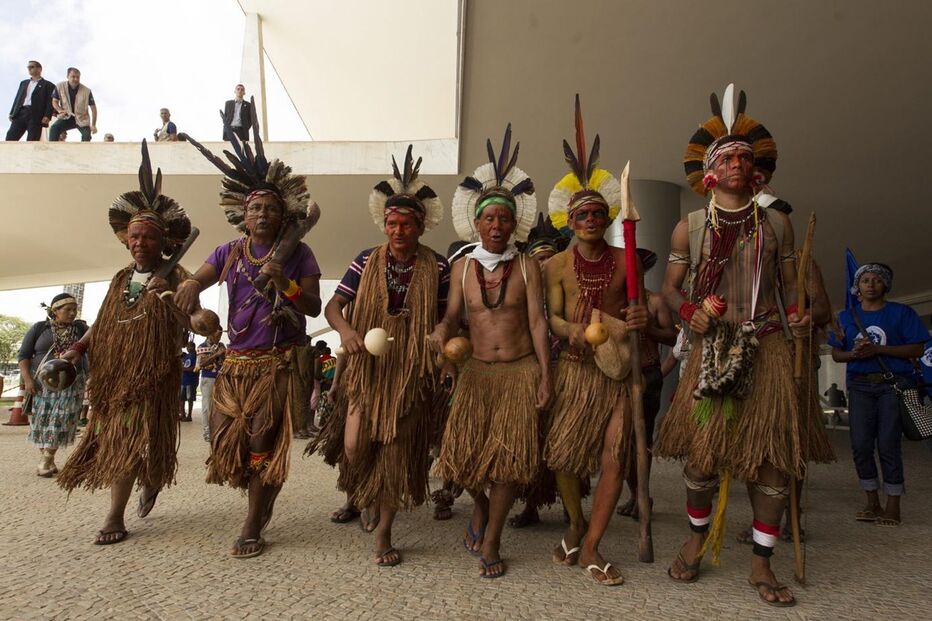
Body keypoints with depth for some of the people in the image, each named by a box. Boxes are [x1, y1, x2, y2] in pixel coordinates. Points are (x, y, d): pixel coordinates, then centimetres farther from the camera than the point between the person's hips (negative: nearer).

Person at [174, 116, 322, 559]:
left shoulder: (298, 254, -1)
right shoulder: (229, 252, 9)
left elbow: (314, 307, -7)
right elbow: (197, 279, -5)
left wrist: (283, 282, -23)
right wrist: (191, 285, -29)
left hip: (278, 364, -4)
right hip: (235, 362, 4)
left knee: (264, 444, 0)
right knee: (227, 440, 7)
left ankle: (252, 528, 15)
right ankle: (260, 497, 35)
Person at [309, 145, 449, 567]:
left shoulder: (436, 268, -3)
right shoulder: (366, 262, -1)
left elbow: (444, 318, 5)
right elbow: (333, 306, -1)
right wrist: (346, 330, -21)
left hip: (411, 370, -1)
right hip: (366, 364, 1)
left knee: (397, 450, 6)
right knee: (355, 448, -5)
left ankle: (383, 534, 24)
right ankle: (367, 497, 32)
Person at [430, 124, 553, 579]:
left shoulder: (527, 267, 0)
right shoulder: (463, 268, 6)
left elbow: (537, 322, -3)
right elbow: (452, 316, 3)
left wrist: (546, 378, -7)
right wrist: (441, 332, -21)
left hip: (521, 370, -1)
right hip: (477, 370, 1)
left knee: (509, 454, -3)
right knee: (463, 450, -7)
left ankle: (491, 541, 17)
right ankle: (480, 505, 29)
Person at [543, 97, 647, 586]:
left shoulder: (624, 261, 5)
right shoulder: (558, 265, 2)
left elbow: (635, 306, 14)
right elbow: (552, 316, 2)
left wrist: (637, 318, -9)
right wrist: (572, 331, -19)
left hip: (618, 366, 1)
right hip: (576, 366, 0)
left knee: (614, 458, -4)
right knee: (563, 455, 0)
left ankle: (590, 547, 11)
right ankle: (576, 522, 30)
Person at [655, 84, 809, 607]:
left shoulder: (776, 223, 8)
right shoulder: (689, 227, 5)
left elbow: (790, 284, 11)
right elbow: (671, 288, 8)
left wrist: (799, 318, -8)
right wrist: (689, 311, -12)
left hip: (767, 348, 1)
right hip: (713, 349, -1)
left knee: (773, 456, 1)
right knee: (702, 452, 2)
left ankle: (762, 564, 17)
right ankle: (698, 539, 28)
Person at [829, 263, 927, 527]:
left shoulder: (901, 312, 3)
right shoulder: (846, 316, 12)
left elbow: (917, 349, -4)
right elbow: (836, 354, 13)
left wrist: (877, 349, -15)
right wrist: (853, 354, -9)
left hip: (894, 384, -3)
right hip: (860, 385, 3)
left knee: (888, 445, -5)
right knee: (860, 445, 0)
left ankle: (893, 507, 8)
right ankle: (873, 504, 14)